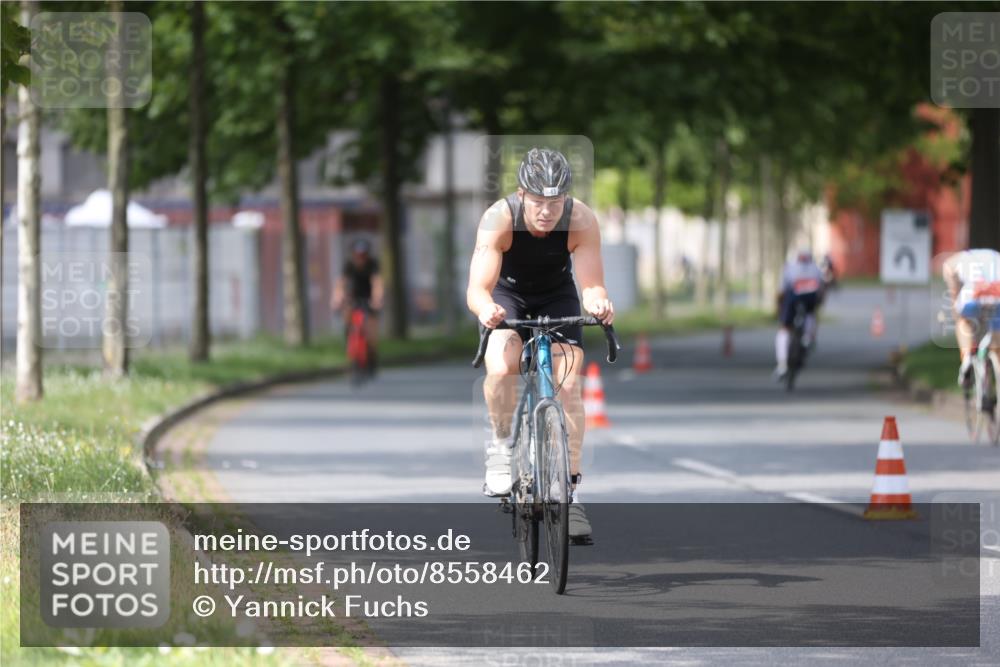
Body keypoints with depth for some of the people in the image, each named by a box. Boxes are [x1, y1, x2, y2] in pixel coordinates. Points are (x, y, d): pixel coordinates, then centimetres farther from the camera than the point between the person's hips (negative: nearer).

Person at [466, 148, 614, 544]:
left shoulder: (581, 221, -29)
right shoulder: (499, 219, -33)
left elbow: (591, 284, -31)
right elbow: (477, 288, -38)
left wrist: (598, 303, -55)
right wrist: (486, 308, -61)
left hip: (556, 295, 1)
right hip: (507, 294, -1)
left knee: (568, 384, -14)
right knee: (501, 368, -29)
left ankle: (568, 491, -6)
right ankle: (501, 446, -3)